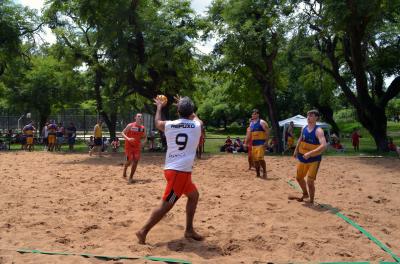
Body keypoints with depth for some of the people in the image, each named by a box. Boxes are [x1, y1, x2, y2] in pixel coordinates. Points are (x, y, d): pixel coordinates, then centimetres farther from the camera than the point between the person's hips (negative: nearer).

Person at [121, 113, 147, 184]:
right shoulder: (130, 125, -11)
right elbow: (122, 133, -9)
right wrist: (128, 138, -26)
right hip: (129, 145, -4)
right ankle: (125, 170, 28)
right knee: (129, 161, -7)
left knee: (135, 161, -1)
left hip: (137, 146, 4)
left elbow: (144, 137, 16)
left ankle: (130, 177, 10)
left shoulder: (143, 128, 2)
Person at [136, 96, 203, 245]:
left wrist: (159, 107, 44)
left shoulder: (168, 125, 5)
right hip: (180, 171, -6)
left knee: (194, 195, 23)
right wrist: (186, 106, 37)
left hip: (172, 169, 6)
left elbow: (157, 123, 30)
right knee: (166, 205, -4)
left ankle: (189, 230, 29)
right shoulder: (197, 125, -1)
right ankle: (143, 232, -4)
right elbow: (195, 117, 26)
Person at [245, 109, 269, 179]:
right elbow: (249, 134, 20)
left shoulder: (262, 122, -7)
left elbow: (267, 132, -12)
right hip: (254, 144, 7)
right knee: (255, 160, 8)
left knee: (260, 158, -18)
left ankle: (264, 172, -2)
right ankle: (257, 174, 17)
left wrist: (266, 142, -19)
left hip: (261, 143, -7)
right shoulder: (251, 123, 15)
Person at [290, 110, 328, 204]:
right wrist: (296, 150, 22)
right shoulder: (304, 128, 0)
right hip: (302, 158, 7)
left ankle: (311, 201, 11)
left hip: (314, 159, -7)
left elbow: (324, 146, -33)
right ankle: (305, 194, 44)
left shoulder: (318, 131, -20)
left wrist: (310, 153, -38)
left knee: (310, 181, -10)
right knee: (299, 178, 19)